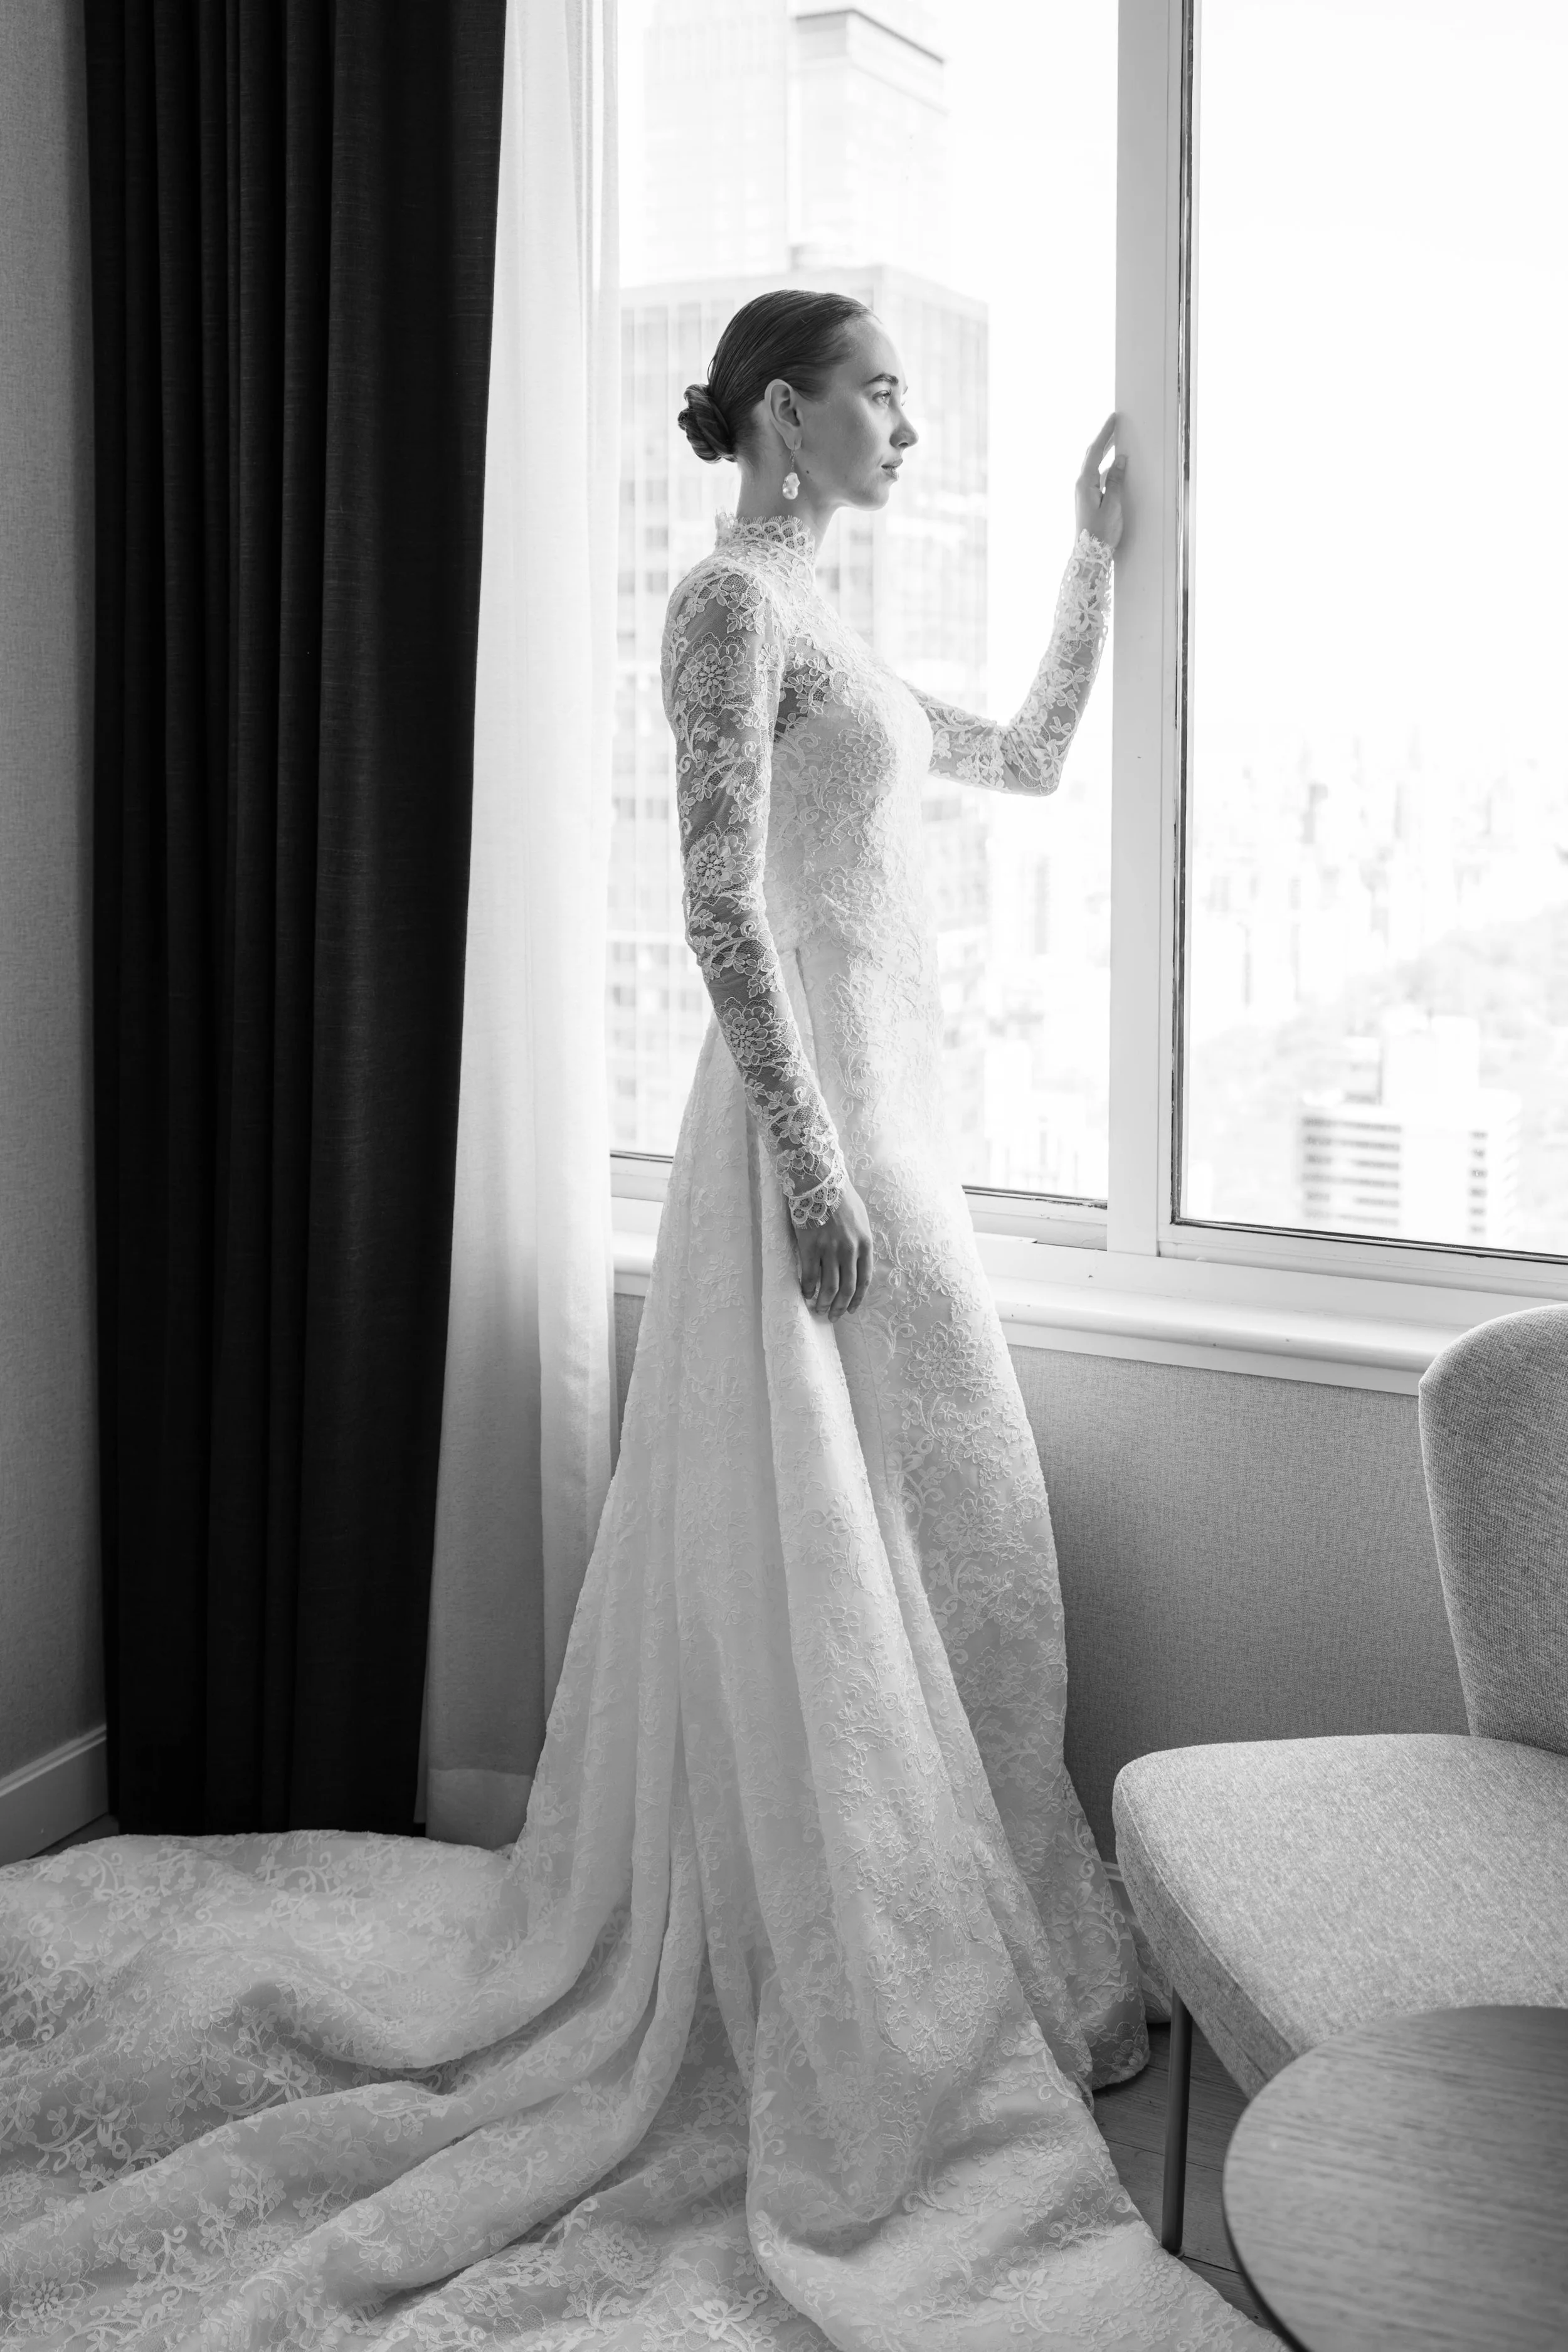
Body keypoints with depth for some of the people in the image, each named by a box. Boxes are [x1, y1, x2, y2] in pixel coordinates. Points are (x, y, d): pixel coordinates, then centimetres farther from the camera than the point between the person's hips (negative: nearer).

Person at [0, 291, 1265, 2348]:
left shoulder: (817, 627, 18)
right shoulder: (733, 599, -11)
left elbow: (1029, 761, 27)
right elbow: (723, 906, -19)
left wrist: (1099, 555, 22)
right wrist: (813, 1164, -23)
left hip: (884, 1108, 10)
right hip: (815, 1120, -10)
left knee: (918, 1536, 15)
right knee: (837, 1545, -1)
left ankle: (963, 1948, 30)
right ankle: (883, 2020, 12)